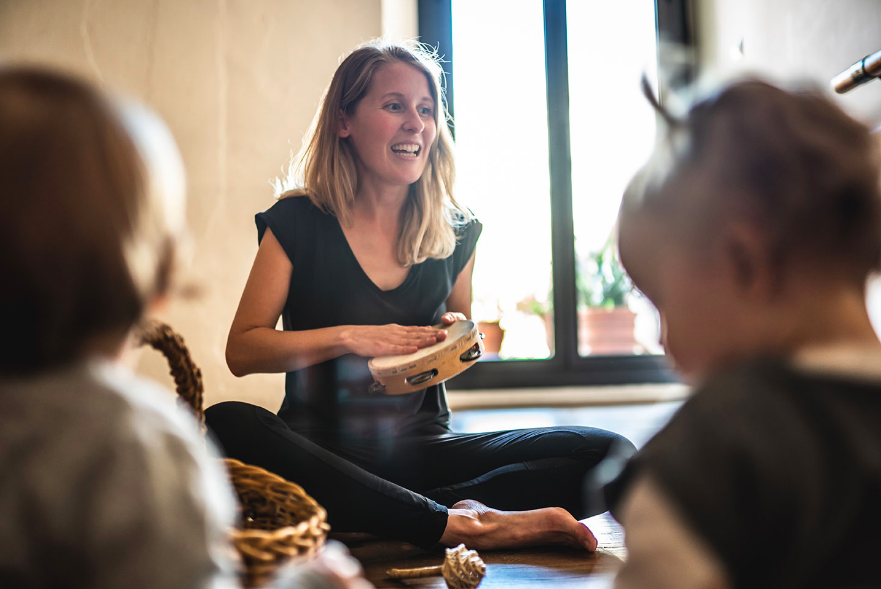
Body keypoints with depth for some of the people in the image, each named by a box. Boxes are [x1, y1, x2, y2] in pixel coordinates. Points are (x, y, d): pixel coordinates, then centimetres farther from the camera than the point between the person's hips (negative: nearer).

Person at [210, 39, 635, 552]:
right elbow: (242, 351, -5)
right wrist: (347, 338, -17)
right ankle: (458, 524, -31)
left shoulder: (456, 231, 7)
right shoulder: (298, 221, -3)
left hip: (423, 447, 3)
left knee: (610, 455, -17)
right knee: (226, 425, -37)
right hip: (324, 448, -2)